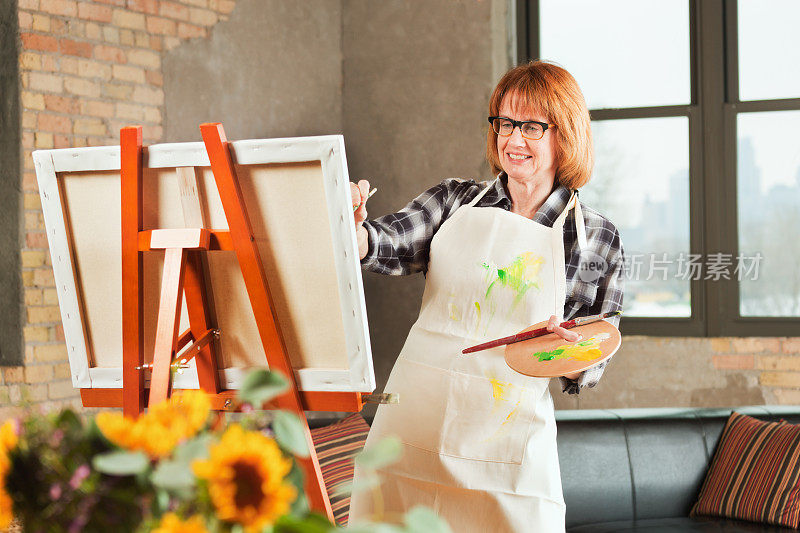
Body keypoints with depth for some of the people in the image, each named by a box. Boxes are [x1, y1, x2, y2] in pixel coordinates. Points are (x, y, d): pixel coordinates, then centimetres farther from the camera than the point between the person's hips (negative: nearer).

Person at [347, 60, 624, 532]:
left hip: (507, 438, -1)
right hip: (412, 429, 2)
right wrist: (353, 230, -34)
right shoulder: (456, 201, 7)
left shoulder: (598, 239, 3)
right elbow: (392, 245, -12)